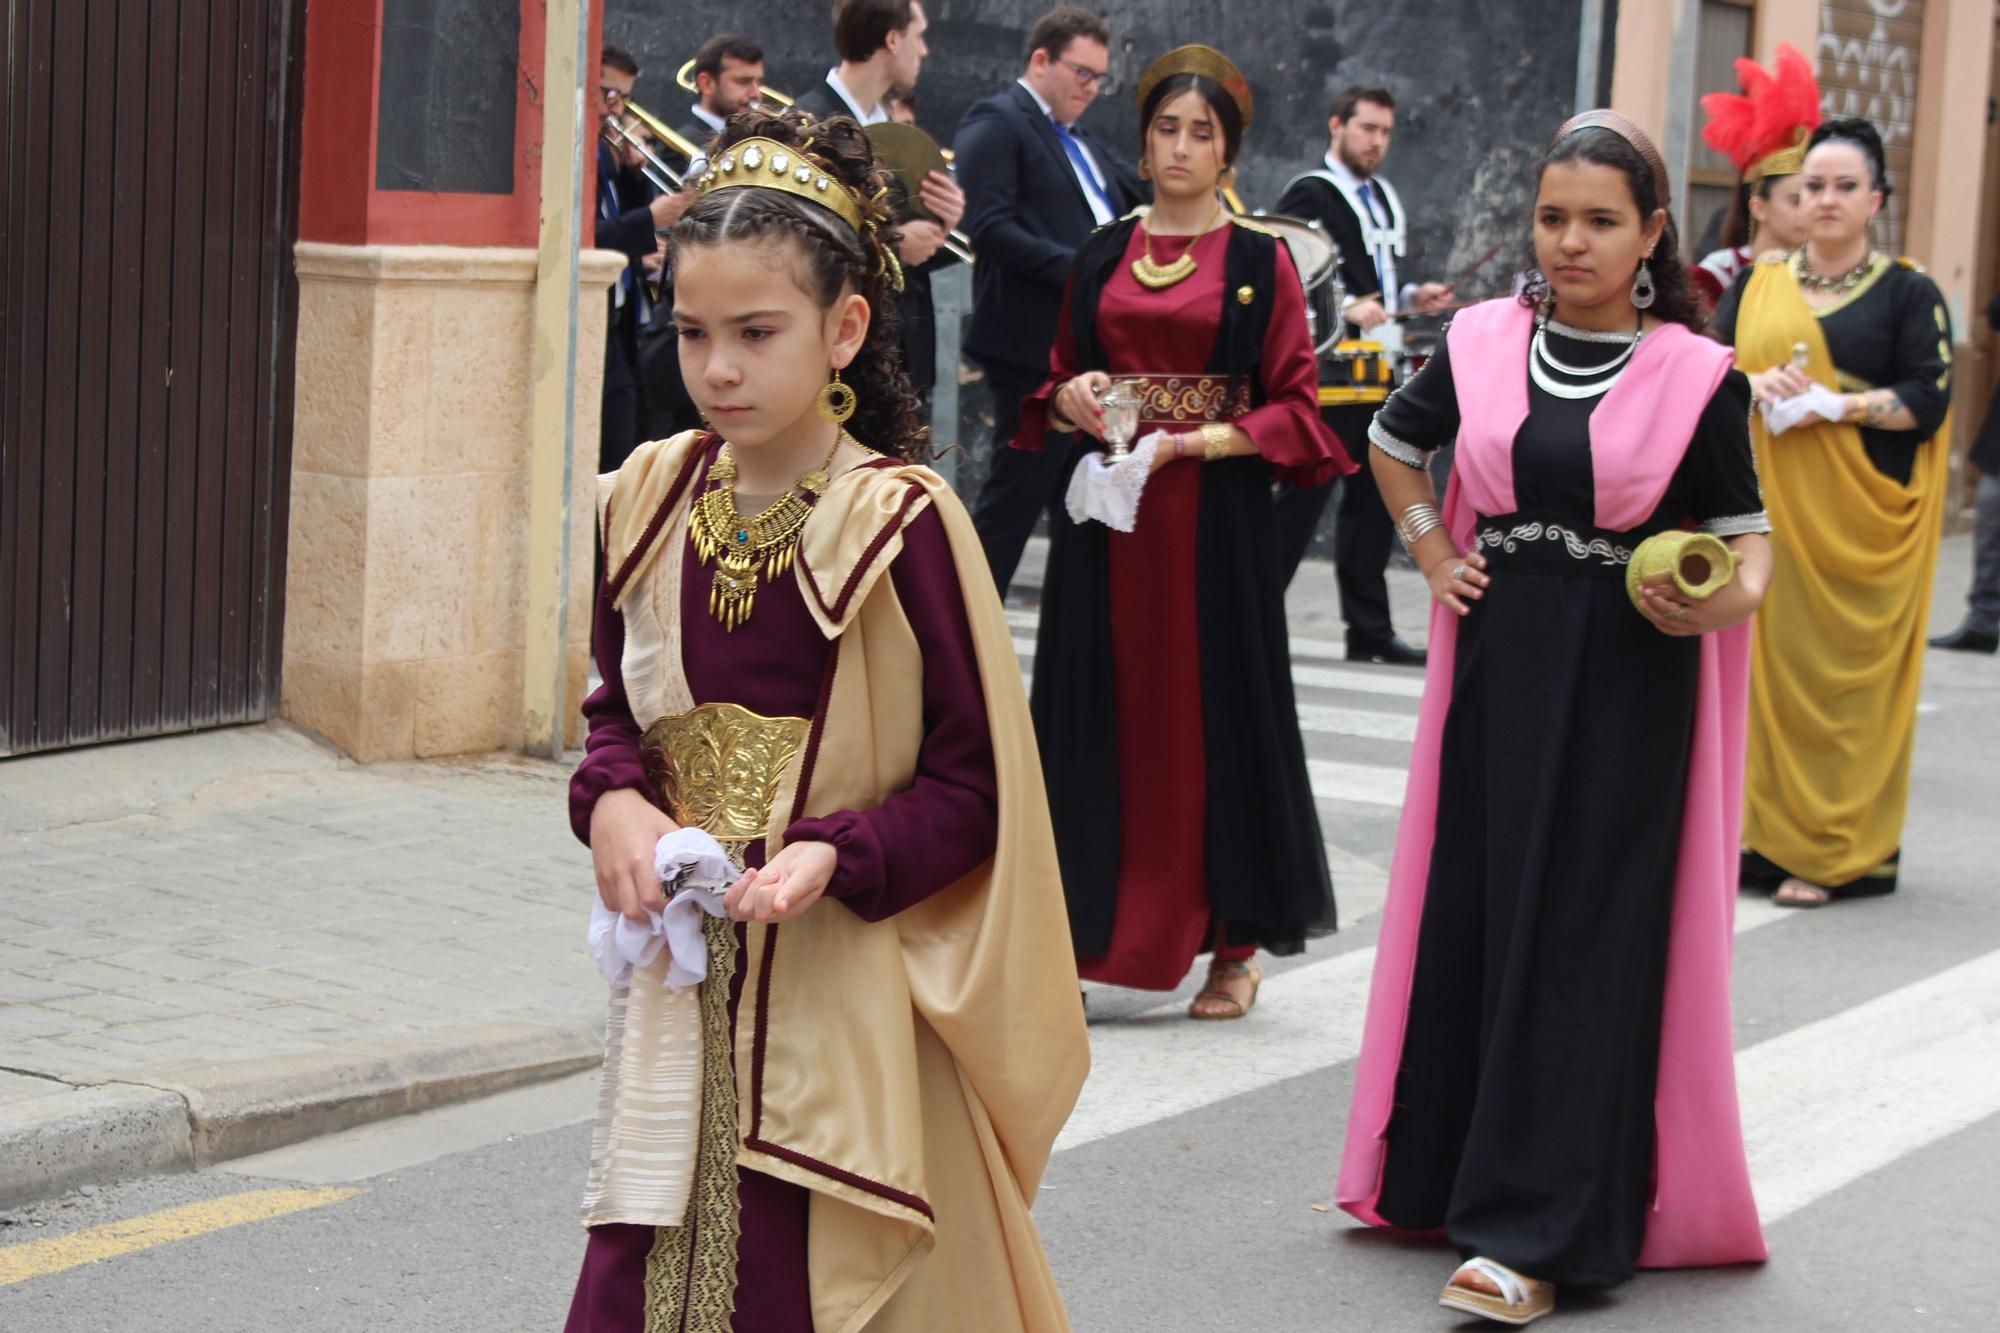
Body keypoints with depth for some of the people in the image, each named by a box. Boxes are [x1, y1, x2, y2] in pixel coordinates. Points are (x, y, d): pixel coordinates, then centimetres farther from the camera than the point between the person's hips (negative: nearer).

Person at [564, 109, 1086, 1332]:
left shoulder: (902, 521, -12)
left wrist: (836, 856, -23)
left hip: (843, 1001, -4)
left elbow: (975, 780, -8)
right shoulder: (653, 498, 4)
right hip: (681, 987, 5)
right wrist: (614, 803, -5)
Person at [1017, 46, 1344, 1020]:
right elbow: (1051, 383, 16)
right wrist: (1072, 398, -7)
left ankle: (1235, 946, 5)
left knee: (1216, 713, -2)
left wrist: (1196, 442, -14)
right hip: (1104, 516, 3)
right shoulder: (1101, 256, 11)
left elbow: (1294, 407, -1)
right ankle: (1093, 929, 8)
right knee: (1102, 710, 2)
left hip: (1214, 519, -3)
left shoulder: (1261, 263, 2)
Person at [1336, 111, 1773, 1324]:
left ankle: (1536, 1235, -5)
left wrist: (1730, 596, -22)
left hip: (1627, 681, -3)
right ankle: (1455, 1174, 23)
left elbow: (1747, 535, -1)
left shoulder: (1696, 375, -5)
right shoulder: (1483, 343, 4)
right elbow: (1395, 443, 23)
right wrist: (1432, 551, 10)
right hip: (1500, 663, 4)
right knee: (1475, 915, 8)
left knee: (1582, 939, -5)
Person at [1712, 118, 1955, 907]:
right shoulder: (1755, 288, 15)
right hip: (1764, 508, 3)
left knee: (1845, 674, -4)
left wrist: (1834, 405, -17)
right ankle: (1761, 836, 6)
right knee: (1762, 661, -1)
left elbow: (1928, 399, -5)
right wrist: (1754, 386, -13)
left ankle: (1842, 852, 0)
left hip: (1857, 516, -3)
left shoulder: (1908, 293, 4)